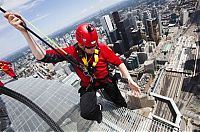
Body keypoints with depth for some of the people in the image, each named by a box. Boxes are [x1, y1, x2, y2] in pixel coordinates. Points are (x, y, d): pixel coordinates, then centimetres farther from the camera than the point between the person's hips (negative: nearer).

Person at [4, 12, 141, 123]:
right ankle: (98, 109, 19)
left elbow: (118, 62, -14)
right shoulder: (72, 52, -23)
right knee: (86, 113, -18)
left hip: (105, 80, 1)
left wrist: (130, 80, -20)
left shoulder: (102, 48, -22)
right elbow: (43, 56, -28)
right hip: (88, 85, 0)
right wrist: (24, 31, -37)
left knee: (123, 104, 9)